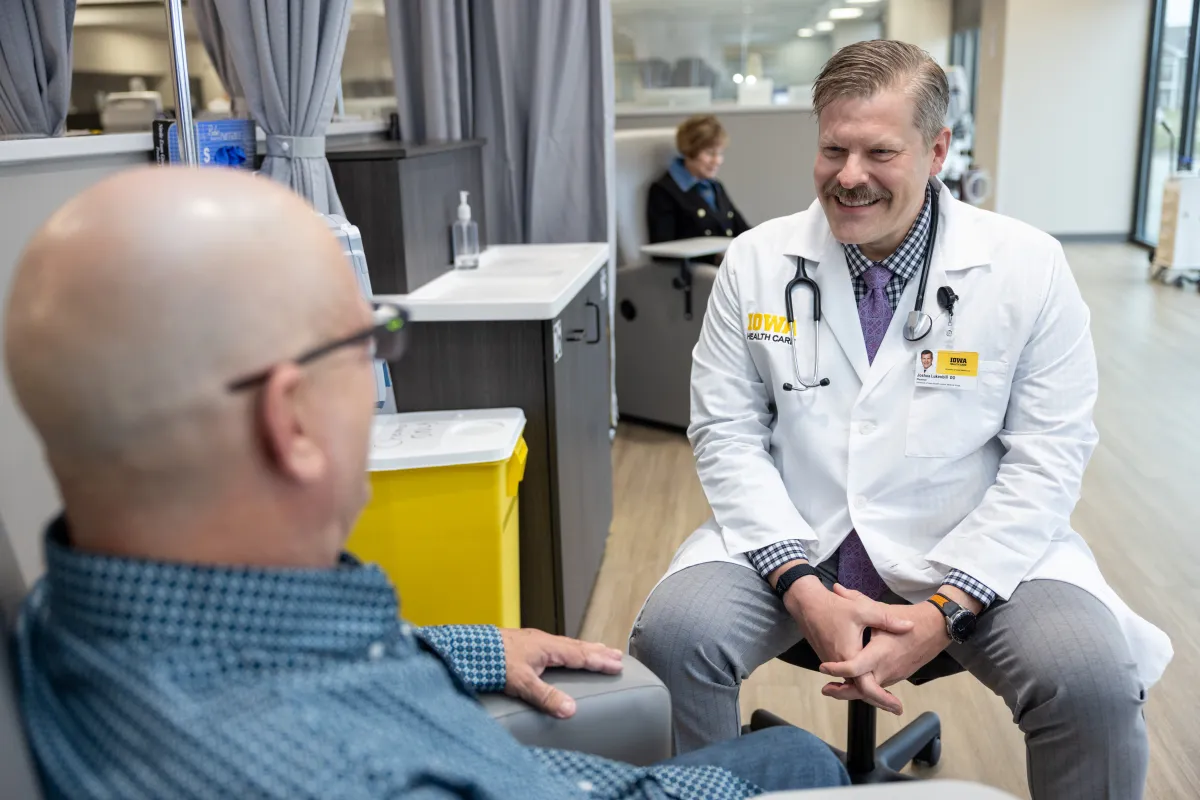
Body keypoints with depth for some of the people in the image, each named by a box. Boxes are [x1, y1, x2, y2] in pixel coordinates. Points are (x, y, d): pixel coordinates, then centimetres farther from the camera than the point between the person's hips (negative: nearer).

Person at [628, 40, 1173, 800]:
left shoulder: (1029, 265, -5)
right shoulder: (755, 260, -1)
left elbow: (1047, 457, -6)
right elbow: (729, 433, -3)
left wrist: (944, 610, -17)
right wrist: (803, 589, -16)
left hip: (974, 547, 0)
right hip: (795, 539, 1)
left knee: (1095, 678, -26)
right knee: (671, 636, -23)